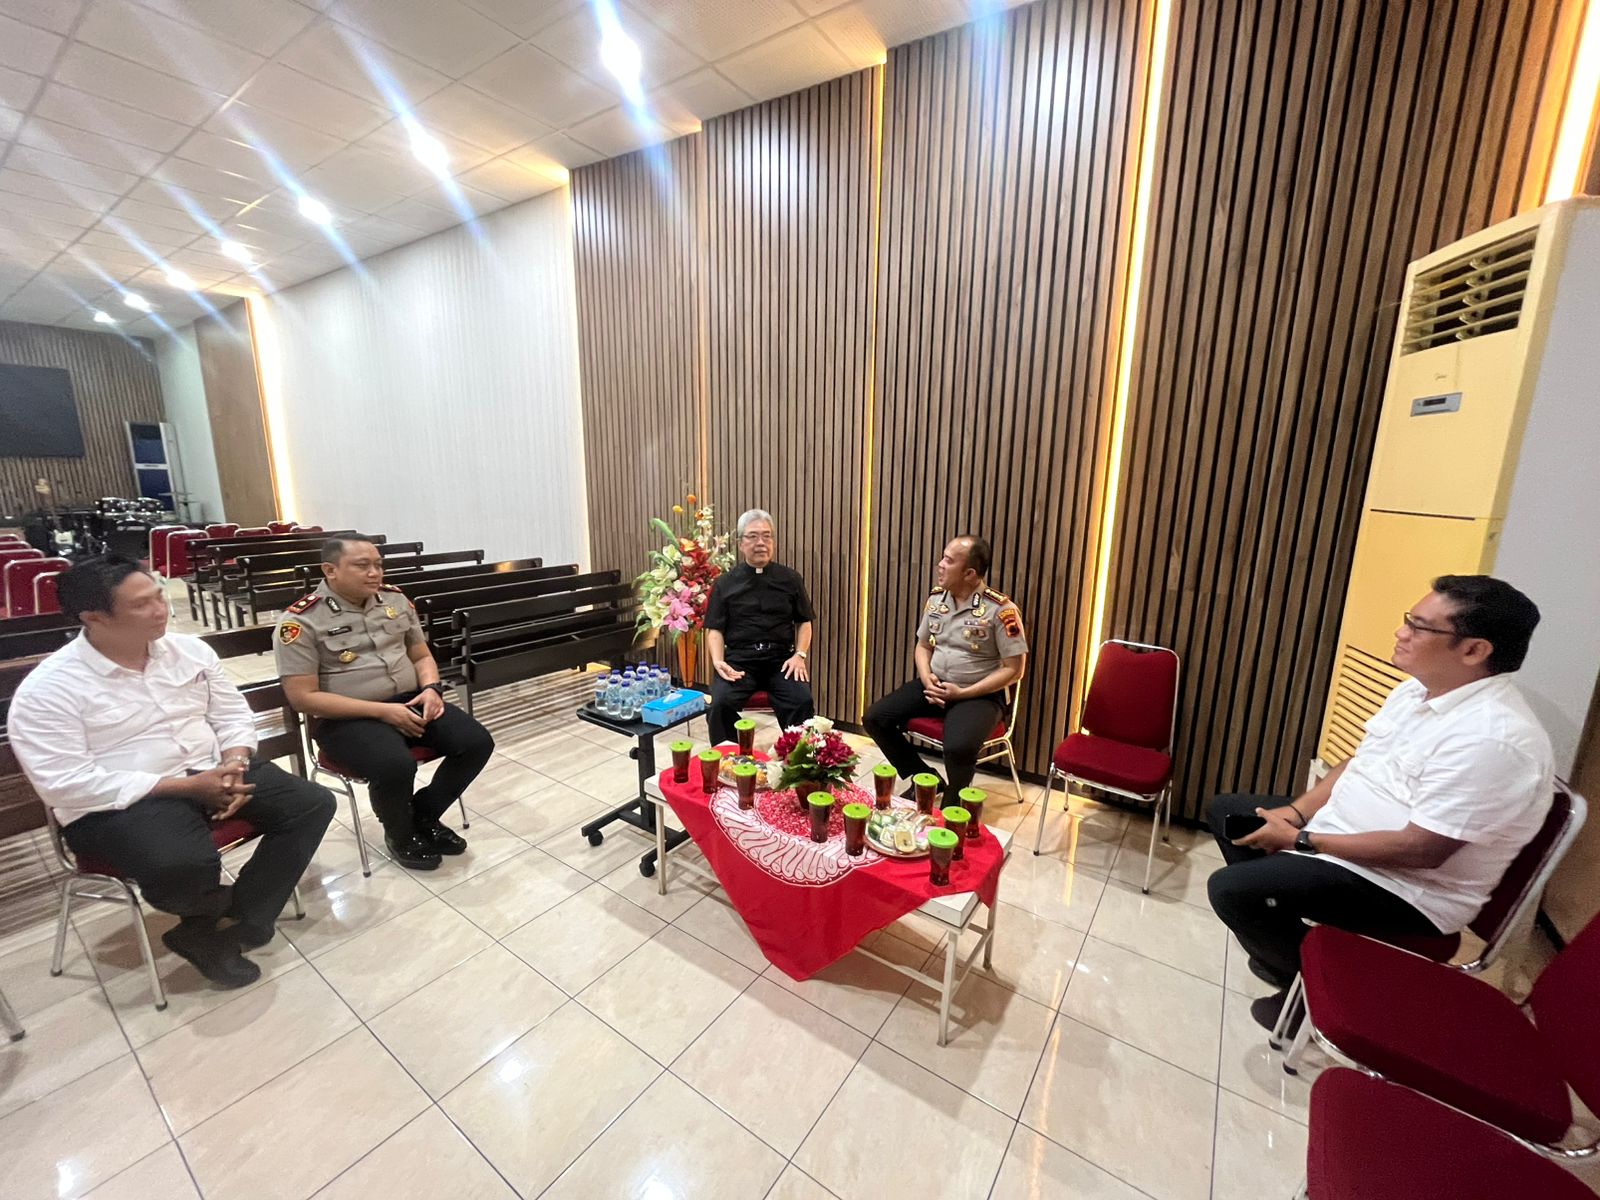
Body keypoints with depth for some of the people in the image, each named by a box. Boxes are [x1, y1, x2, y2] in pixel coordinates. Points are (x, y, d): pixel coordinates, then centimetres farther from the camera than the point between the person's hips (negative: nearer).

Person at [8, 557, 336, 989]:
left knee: (313, 803, -9)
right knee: (182, 865, -35)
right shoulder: (47, 689, -12)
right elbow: (67, 785, -17)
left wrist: (233, 767, -11)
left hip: (210, 773, 6)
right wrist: (187, 786, -22)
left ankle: (208, 931, -2)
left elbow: (233, 715, 9)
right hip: (119, 803, -5)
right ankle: (226, 909, 4)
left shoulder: (189, 649, 3)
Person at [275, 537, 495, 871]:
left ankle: (423, 814, 11)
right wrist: (383, 711, -20)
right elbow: (304, 697, -13)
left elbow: (421, 656, 15)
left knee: (477, 742, -14)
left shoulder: (395, 600, 6)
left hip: (410, 701, 5)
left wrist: (431, 688, -8)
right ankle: (400, 834, 2)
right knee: (395, 766, -33)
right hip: (347, 718, -5)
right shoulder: (301, 621, -9)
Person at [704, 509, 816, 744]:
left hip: (781, 659, 1)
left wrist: (800, 655, -2)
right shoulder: (724, 583, 9)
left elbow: (804, 622, 15)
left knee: (802, 701, -26)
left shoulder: (791, 579, 12)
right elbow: (715, 629, 7)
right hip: (739, 660, 0)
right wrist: (718, 661, -11)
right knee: (721, 703, -28)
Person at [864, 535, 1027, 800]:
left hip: (980, 695, -6)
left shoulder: (1001, 610, -15)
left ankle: (952, 802, 1)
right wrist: (926, 678, -8)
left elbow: (1013, 669, -12)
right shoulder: (936, 599, 3)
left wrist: (963, 693, -18)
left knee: (959, 748, -34)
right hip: (934, 686, 6)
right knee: (874, 718, -8)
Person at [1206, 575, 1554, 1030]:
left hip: (1411, 891, -9)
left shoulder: (1492, 738, -28)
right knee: (1226, 811, 12)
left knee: (1230, 889, -21)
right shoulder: (1417, 689, 1)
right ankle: (1281, 942, 23)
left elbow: (1422, 850, -28)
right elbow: (1358, 762, 10)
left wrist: (1302, 840, -21)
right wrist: (1296, 812, -3)